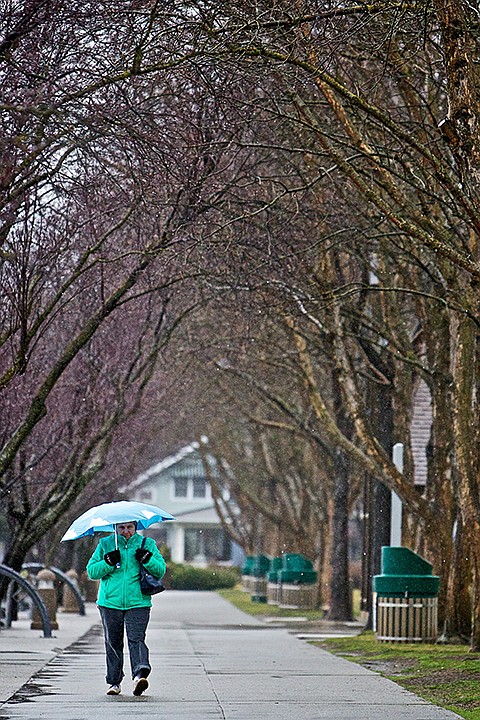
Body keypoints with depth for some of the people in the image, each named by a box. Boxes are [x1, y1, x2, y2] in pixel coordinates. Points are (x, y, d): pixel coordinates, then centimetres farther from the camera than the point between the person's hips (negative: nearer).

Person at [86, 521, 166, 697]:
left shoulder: (147, 544, 9)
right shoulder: (105, 544, 10)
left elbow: (161, 570, 6)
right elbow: (91, 571, 5)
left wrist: (147, 560, -13)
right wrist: (109, 562, -11)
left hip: (137, 603, -2)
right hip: (110, 602, 2)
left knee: (136, 639, -17)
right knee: (113, 643, 6)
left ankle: (140, 675, -31)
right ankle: (114, 682, 16)